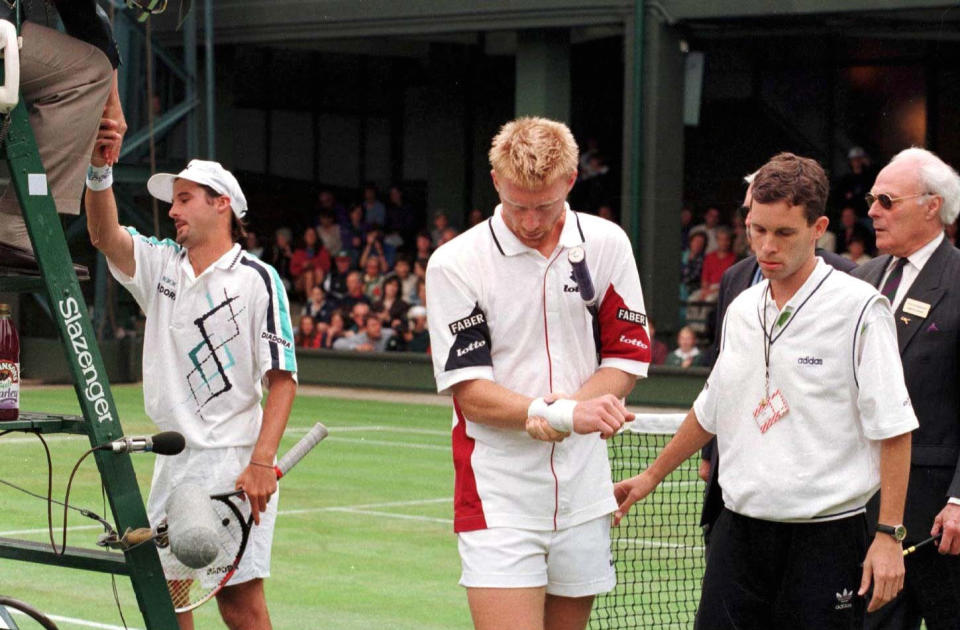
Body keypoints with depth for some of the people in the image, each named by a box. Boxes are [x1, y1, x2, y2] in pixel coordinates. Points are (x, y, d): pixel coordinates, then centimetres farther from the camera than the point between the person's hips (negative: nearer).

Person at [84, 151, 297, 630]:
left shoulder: (256, 279, -5)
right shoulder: (160, 264, 12)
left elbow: (283, 379, -10)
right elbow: (104, 236, -7)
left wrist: (262, 463, -20)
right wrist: (99, 170, -23)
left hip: (235, 465, -6)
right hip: (173, 461, 6)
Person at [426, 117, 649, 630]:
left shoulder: (606, 244, 4)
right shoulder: (454, 264, -7)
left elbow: (628, 356, 6)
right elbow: (469, 390, -10)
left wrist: (557, 412, -13)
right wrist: (569, 414, -25)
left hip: (583, 490, 4)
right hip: (498, 497, -4)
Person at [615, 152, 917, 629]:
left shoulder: (860, 308, -8)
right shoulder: (741, 311, 11)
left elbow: (892, 428, -9)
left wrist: (889, 536, -13)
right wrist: (652, 476, 31)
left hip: (825, 536, -5)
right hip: (738, 531, 5)